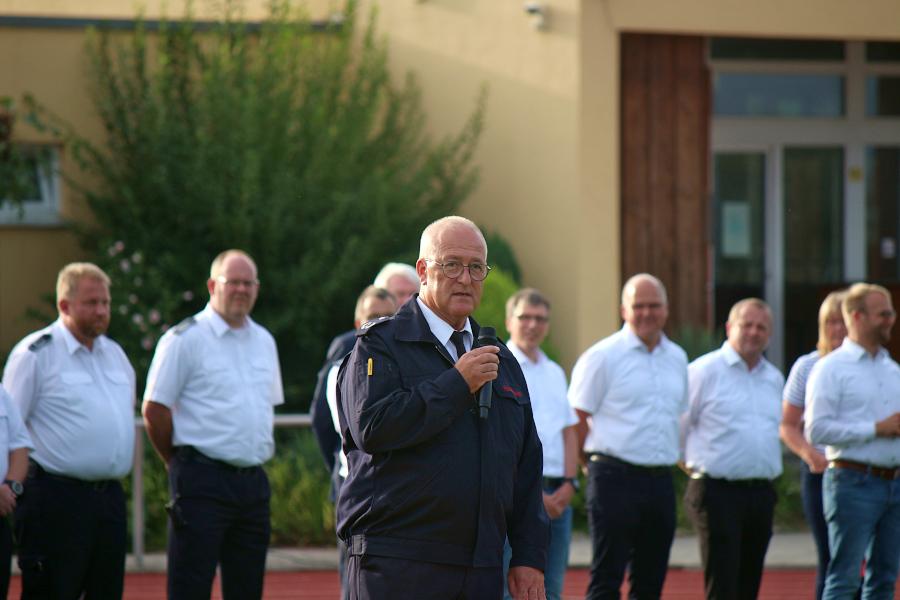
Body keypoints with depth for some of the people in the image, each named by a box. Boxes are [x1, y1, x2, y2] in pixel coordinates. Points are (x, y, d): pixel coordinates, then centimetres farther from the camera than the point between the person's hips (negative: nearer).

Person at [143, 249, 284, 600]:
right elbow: (154, 410, -6)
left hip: (253, 479, 7)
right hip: (203, 481, -7)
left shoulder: (264, 342, 15)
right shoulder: (185, 339, -6)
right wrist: (180, 464, 1)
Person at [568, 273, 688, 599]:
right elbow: (576, 420, -5)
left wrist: (678, 457, 15)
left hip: (661, 480, 6)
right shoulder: (602, 356, -5)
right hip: (616, 478, -6)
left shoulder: (677, 359, 14)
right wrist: (601, 458, -3)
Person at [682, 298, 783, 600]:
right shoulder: (704, 371, -6)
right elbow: (676, 427, -3)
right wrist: (699, 463, 2)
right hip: (719, 492, -6)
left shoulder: (774, 378, 14)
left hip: (761, 494, 6)